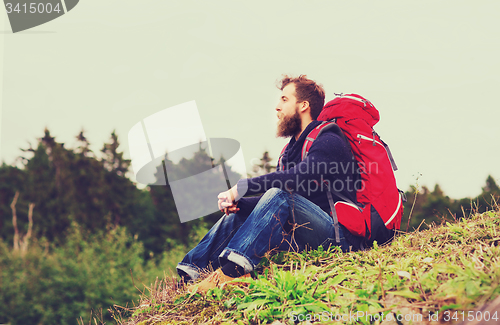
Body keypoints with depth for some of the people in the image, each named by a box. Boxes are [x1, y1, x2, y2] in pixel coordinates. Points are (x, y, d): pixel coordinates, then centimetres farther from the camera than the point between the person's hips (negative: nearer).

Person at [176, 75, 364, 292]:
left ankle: (231, 270, -44)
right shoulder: (292, 149, 21)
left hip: (340, 237, -9)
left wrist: (241, 188, -21)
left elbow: (297, 178, -27)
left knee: (278, 196, -31)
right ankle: (188, 275, -7)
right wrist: (236, 201, -6)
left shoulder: (328, 142, -8)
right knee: (237, 214, 4)